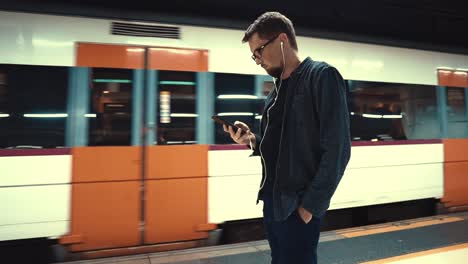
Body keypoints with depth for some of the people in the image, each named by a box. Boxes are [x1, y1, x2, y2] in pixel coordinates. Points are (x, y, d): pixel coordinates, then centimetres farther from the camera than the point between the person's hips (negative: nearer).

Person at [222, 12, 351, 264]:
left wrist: (312, 205, -16)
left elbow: (337, 150, -16)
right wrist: (252, 140, -1)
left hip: (298, 206, -7)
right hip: (272, 201, 7)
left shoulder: (322, 76, -10)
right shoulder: (277, 90, 12)